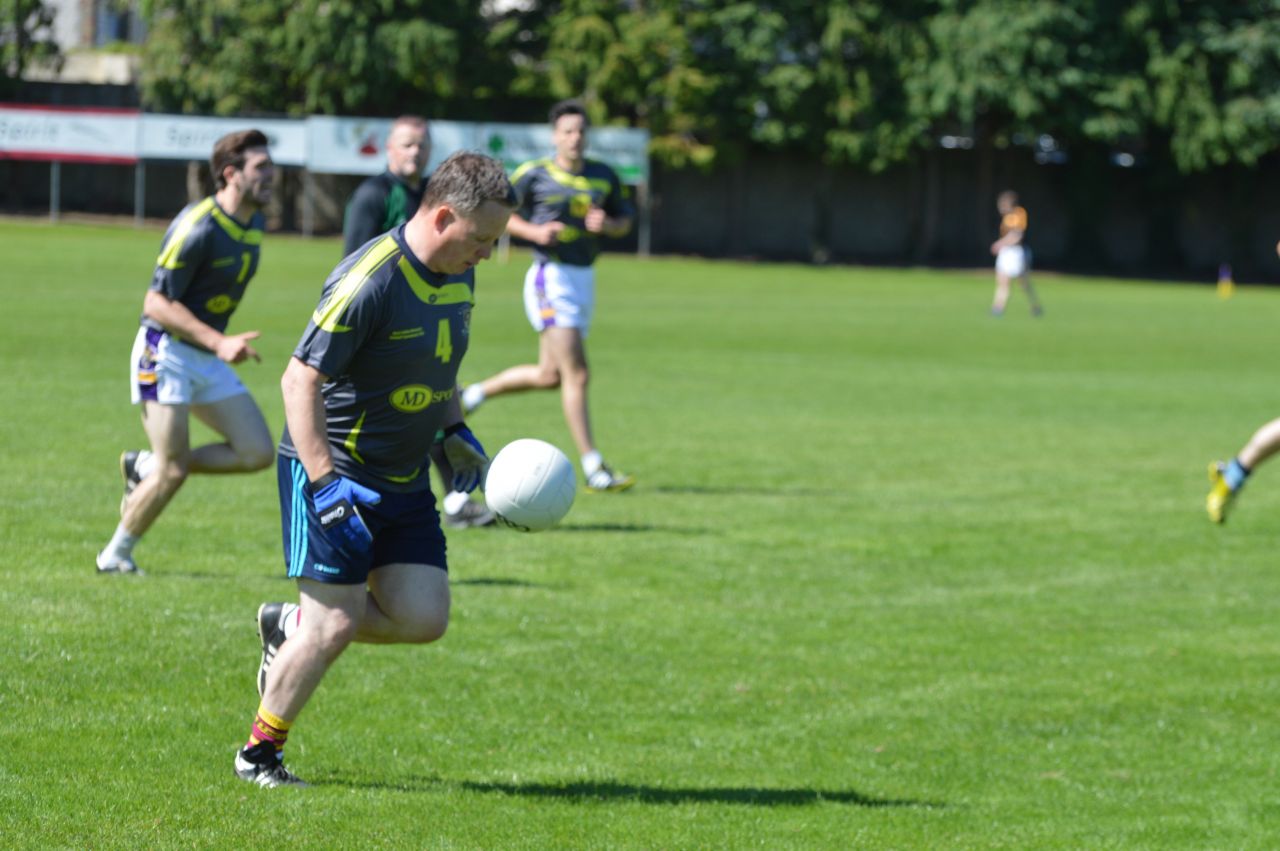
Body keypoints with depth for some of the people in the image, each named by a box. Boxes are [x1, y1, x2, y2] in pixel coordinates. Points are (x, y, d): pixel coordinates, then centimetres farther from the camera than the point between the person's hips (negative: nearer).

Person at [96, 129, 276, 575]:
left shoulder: (253, 225, 5)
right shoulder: (197, 227, -22)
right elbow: (158, 303, -23)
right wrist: (219, 342, -29)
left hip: (209, 357, 8)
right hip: (166, 354, -8)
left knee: (257, 452, -2)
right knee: (173, 471, -11)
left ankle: (145, 468, 14)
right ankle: (114, 556, 9)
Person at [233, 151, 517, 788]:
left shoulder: (459, 275, 4)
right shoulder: (369, 281, -23)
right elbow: (300, 379, -22)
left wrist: (455, 431, 13)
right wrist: (325, 483, -27)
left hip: (404, 478, 8)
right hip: (333, 471, -8)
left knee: (423, 618, -2)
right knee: (336, 622, -9)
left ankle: (289, 626, 22)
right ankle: (258, 754, 11)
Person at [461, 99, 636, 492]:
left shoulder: (604, 176, 7)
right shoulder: (533, 175, -7)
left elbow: (624, 220, 17)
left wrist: (607, 224, -6)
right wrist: (534, 231, -15)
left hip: (584, 279, 7)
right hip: (550, 278, -7)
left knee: (549, 375, 13)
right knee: (576, 373, -13)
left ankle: (475, 393, 35)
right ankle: (593, 467, -12)